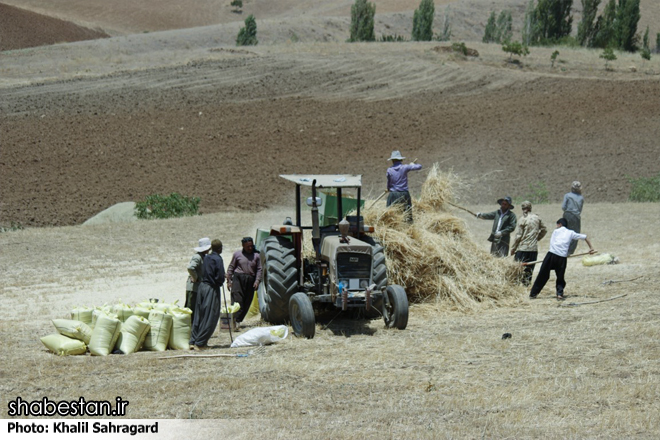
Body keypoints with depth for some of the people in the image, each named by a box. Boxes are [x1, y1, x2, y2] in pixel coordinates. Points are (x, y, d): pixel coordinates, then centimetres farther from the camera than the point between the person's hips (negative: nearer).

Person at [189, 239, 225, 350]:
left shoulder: (206, 258, 11)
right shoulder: (218, 259, -10)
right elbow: (220, 277, -16)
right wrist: (220, 283, 3)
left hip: (202, 286, 7)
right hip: (212, 288, -7)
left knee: (198, 316, 12)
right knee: (210, 317, -3)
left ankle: (193, 341, 11)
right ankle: (200, 343, -5)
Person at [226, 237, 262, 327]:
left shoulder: (256, 256, 10)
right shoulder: (237, 254, 7)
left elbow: (259, 269, 8)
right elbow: (231, 267, 10)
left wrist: (257, 281, -5)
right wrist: (229, 280, 4)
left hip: (250, 281, 3)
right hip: (238, 278, -3)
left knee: (247, 302, 1)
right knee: (237, 299, -15)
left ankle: (239, 320, 7)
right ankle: (234, 319, -20)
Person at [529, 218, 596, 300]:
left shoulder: (556, 231, 15)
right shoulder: (571, 233, 18)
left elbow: (552, 243, 11)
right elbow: (584, 237, 22)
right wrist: (591, 247, 26)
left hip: (552, 254, -1)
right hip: (562, 258, 1)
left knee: (543, 275, 4)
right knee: (560, 278, 16)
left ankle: (533, 294, 9)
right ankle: (560, 293, -5)